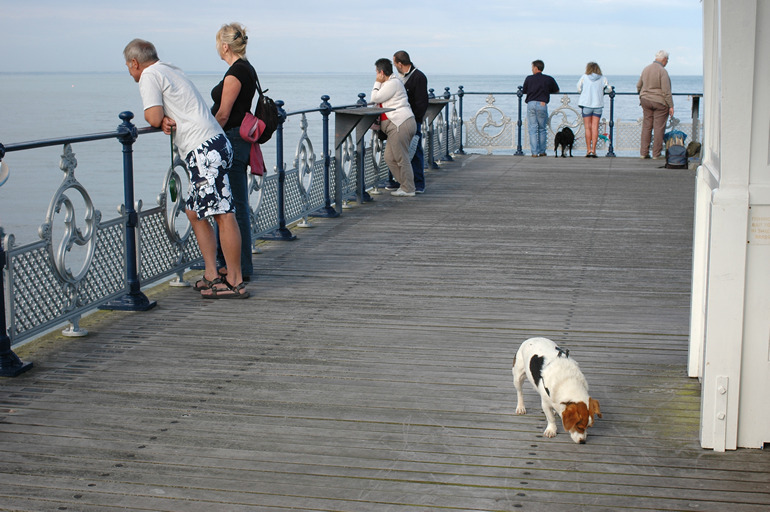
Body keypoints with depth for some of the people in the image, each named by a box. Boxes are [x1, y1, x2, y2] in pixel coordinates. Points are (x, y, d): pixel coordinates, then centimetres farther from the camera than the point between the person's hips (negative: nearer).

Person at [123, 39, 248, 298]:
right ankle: (211, 276, 12)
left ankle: (235, 282, -10)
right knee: (194, 212, 14)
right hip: (214, 143, 10)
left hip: (204, 149, -10)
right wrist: (166, 120, 2)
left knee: (223, 214, -10)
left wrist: (160, 119, 9)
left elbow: (154, 117, -14)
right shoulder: (170, 71, 27)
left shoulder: (149, 76, -3)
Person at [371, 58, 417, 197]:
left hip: (400, 125, -11)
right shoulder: (391, 82, 23)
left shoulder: (392, 83, -10)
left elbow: (375, 98, -8)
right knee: (389, 157, 11)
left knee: (402, 158, -5)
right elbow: (376, 99, 26)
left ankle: (408, 189, 0)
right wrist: (379, 83, 18)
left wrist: (377, 83, 1)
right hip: (398, 124, 11)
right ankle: (404, 184, 15)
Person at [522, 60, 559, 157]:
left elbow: (524, 91, 15)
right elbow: (556, 90, 20)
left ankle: (534, 152, -4)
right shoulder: (549, 79, 6)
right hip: (542, 104, 0)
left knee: (533, 129, 1)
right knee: (542, 129, 12)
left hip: (531, 104, 0)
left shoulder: (529, 79, 4)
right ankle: (542, 151, 14)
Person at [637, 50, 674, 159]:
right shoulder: (662, 71, -14)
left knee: (646, 126, 9)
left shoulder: (646, 69, 7)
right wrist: (671, 106, -12)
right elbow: (666, 91, -17)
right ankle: (656, 154, 3)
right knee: (659, 128, 0)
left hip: (645, 101, 6)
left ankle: (644, 152, 9)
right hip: (660, 102, -6)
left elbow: (638, 86, 16)